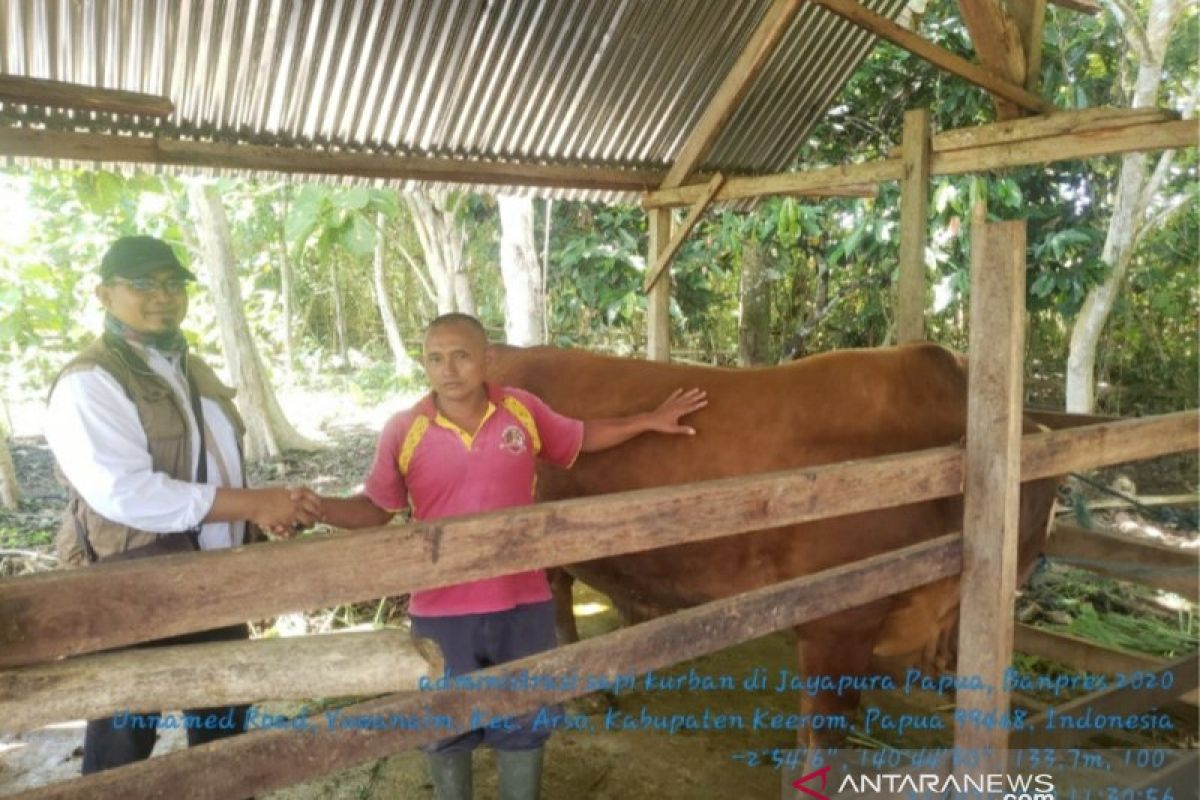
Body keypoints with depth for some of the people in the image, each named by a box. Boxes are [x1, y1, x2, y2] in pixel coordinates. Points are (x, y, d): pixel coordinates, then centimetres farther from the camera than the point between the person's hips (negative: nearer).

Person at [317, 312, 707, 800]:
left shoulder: (523, 410, -5)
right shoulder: (403, 431, -9)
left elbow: (580, 439, 12)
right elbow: (374, 508, -2)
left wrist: (649, 421, 9)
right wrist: (316, 507, -20)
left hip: (523, 604, 1)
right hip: (441, 612, -1)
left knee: (523, 723, 19)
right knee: (447, 729, 19)